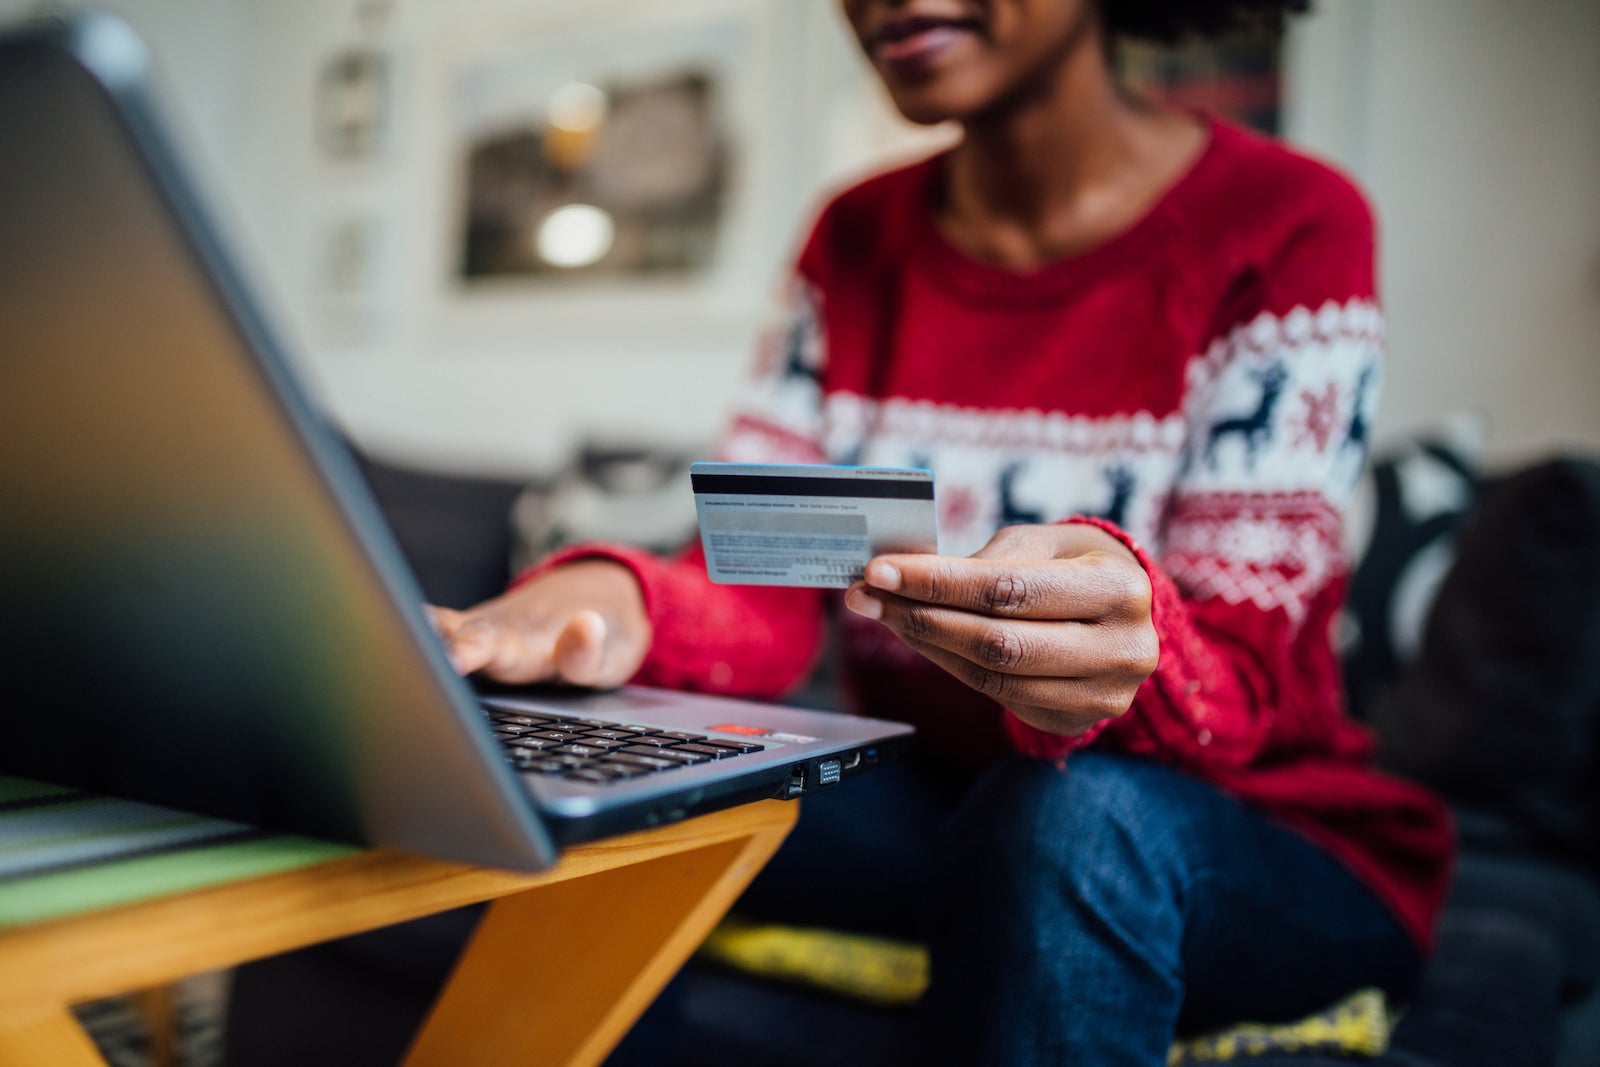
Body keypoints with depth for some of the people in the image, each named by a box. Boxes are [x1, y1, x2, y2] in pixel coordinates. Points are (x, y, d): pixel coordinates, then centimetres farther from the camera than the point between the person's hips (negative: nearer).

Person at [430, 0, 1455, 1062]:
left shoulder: (1285, 225, -12)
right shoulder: (858, 237, 2)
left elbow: (1239, 684, -17)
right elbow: (764, 593, -6)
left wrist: (1123, 645, -40)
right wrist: (613, 601, -28)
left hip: (1260, 836, -3)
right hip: (944, 802, 4)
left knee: (1071, 815, -36)